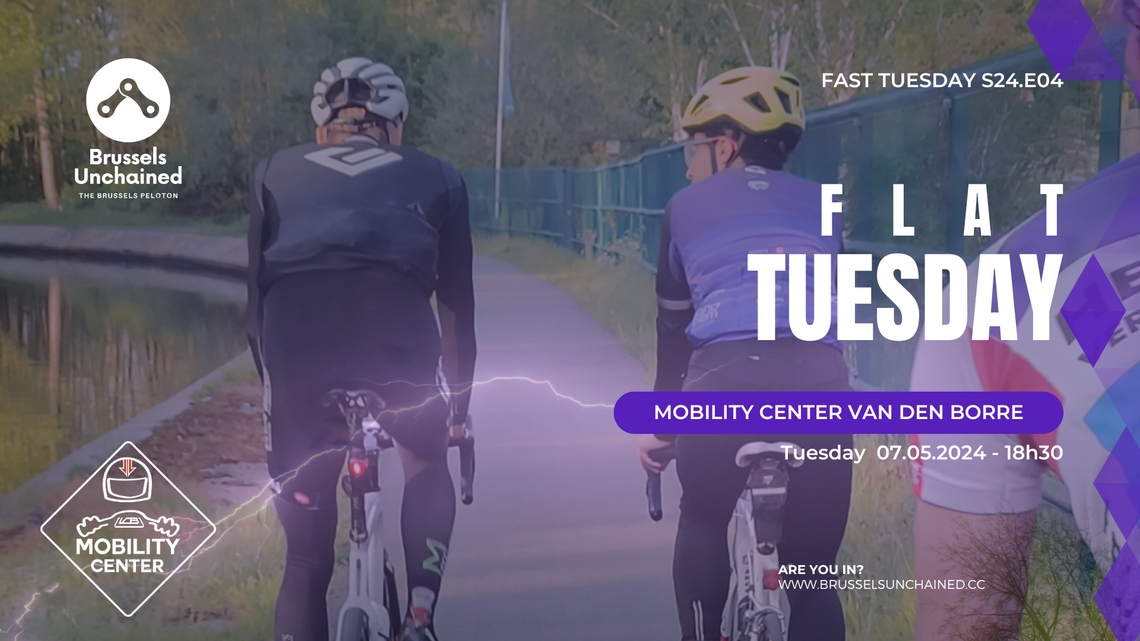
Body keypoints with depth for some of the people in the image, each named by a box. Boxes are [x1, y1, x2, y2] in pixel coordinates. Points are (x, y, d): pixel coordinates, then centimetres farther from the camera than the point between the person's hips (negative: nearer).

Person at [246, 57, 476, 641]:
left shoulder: (275, 173, 32)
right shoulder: (435, 177, 30)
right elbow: (458, 301, 33)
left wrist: (271, 386, 38)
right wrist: (460, 398, 45)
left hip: (294, 326, 1)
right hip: (396, 324, 0)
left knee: (305, 542, 16)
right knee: (427, 466, 31)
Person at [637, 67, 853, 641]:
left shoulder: (688, 207, 20)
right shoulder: (818, 204, 26)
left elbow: (672, 329, 25)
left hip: (726, 380, -2)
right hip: (819, 383, 2)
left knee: (703, 522, 28)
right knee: (814, 574, 13)